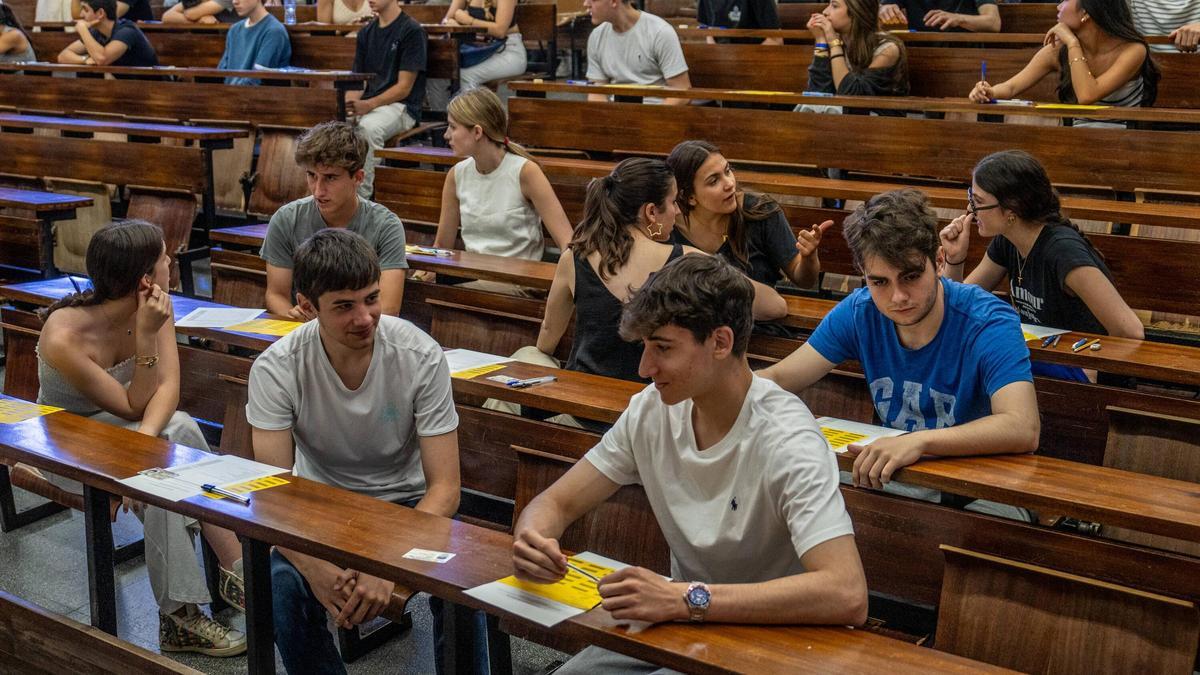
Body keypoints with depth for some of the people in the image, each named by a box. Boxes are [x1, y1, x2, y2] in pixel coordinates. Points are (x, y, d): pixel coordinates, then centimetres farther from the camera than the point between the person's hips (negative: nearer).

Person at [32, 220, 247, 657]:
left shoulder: (152, 308, -14)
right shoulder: (64, 338, -30)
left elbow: (169, 387, -20)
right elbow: (133, 407, -24)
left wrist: (145, 439, -38)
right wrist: (145, 336, -34)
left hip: (116, 430, 5)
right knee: (178, 429, -29)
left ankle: (181, 616, -23)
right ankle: (234, 568, -20)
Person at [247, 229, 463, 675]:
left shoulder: (421, 356, -20)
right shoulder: (276, 369, -18)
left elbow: (444, 486, -19)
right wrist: (315, 566, -38)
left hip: (408, 503, -1)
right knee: (281, 587, -28)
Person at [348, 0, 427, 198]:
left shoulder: (412, 31, -4)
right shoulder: (366, 33, 16)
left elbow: (404, 87, -10)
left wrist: (368, 105, -22)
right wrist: (349, 103, -8)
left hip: (401, 106, -6)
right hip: (365, 106, 6)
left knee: (370, 126, -36)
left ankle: (362, 196, -32)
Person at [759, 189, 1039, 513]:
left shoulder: (989, 322, -19)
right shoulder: (859, 312, -4)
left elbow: (1023, 430, -33)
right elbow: (778, 380, 0)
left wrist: (920, 440, -47)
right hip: (895, 476, 5)